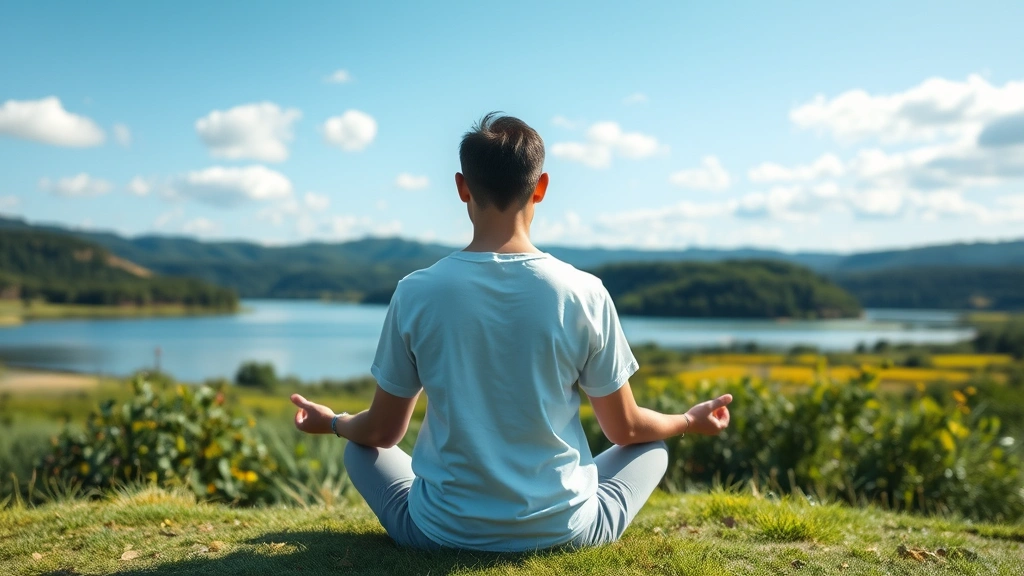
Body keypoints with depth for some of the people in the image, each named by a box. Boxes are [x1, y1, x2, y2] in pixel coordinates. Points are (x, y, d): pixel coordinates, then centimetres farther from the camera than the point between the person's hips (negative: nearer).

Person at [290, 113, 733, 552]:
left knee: (360, 448, 27)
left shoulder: (417, 293, -14)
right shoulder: (584, 294, -14)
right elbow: (625, 429, -2)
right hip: (564, 531, 1)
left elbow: (384, 432, -2)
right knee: (652, 448, 26)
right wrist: (692, 421, 18)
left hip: (444, 533, 0)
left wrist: (331, 423, 21)